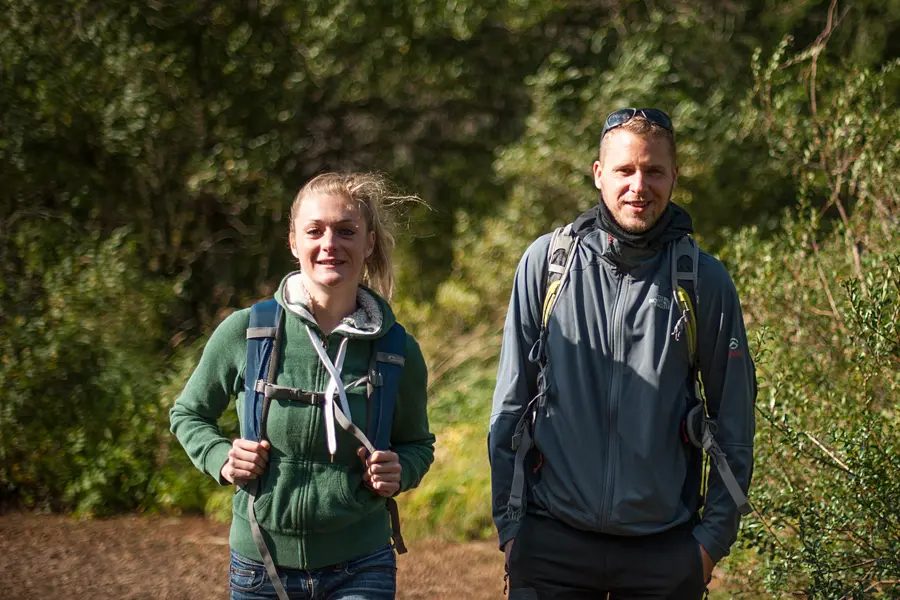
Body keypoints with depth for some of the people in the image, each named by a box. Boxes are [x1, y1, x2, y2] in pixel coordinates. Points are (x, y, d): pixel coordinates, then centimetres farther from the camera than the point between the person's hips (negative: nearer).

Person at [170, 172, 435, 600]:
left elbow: (418, 443, 12)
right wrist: (221, 460, -9)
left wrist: (398, 473, -9)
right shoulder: (245, 332, -8)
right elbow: (188, 414, 10)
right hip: (261, 566, 1)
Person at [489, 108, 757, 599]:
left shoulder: (706, 280, 1)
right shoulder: (546, 262, 2)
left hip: (666, 552, 0)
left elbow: (734, 424, 6)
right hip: (552, 544, 0)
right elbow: (510, 402, 6)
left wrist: (714, 535, 1)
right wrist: (509, 524, 3)